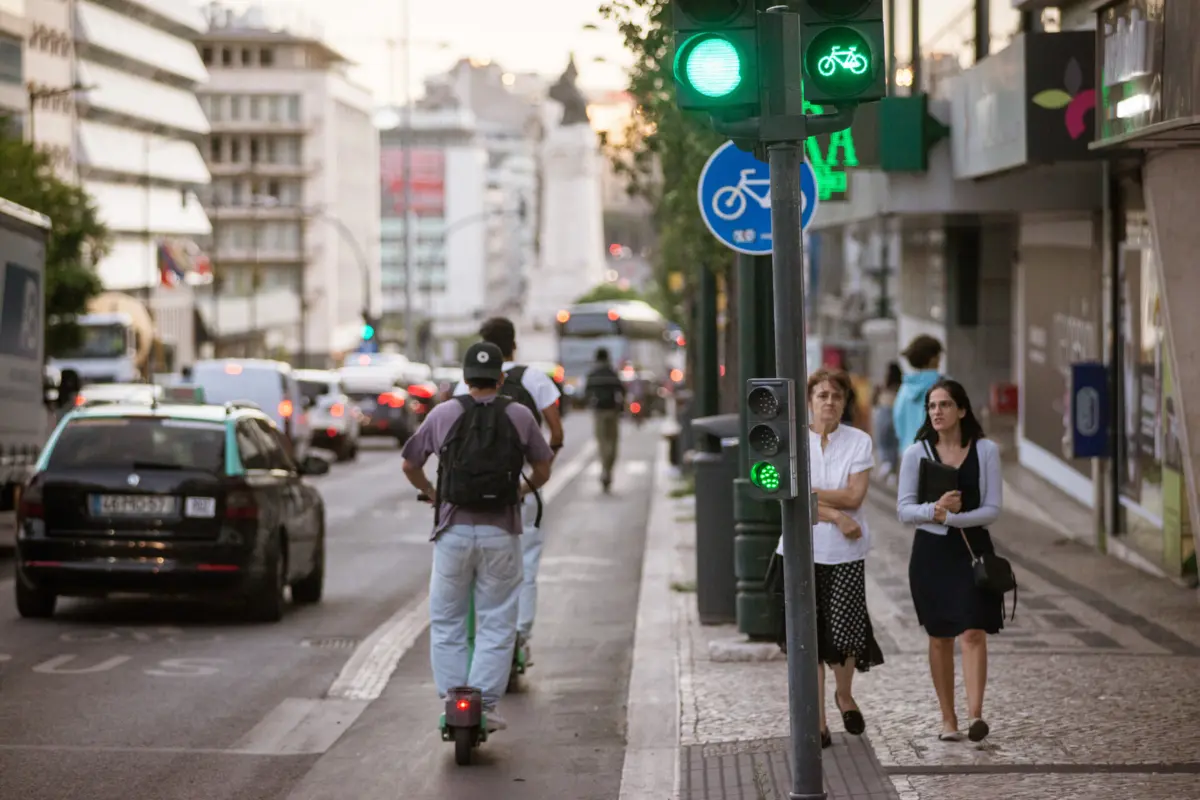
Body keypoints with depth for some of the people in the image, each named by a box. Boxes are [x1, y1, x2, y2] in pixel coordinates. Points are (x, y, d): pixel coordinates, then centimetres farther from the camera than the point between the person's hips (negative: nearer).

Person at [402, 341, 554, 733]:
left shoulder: (443, 414, 1)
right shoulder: (520, 416, 2)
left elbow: (410, 466, 10)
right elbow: (542, 471, 12)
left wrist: (429, 492, 29)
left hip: (453, 530, 0)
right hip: (501, 532, 0)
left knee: (447, 623, 11)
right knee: (496, 624, 6)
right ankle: (485, 705, -1)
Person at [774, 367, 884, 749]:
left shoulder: (859, 441, 2)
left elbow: (855, 496, -8)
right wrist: (837, 516, -14)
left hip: (846, 552, 0)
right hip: (803, 549, 0)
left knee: (846, 631, -2)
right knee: (809, 635, 0)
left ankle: (844, 695, 29)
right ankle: (817, 720, 10)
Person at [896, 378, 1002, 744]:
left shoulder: (985, 451, -1)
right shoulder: (916, 453, 1)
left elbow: (992, 509, -4)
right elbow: (904, 509, -2)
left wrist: (954, 516, -19)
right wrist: (935, 510, -21)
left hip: (972, 549, -1)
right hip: (931, 551, 1)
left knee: (973, 633, -14)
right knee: (940, 638, 7)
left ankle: (975, 714, -21)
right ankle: (948, 719, 14)